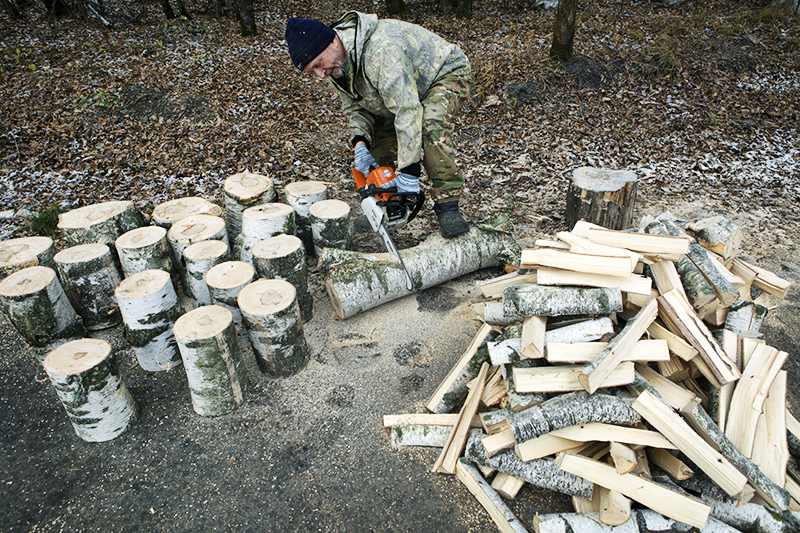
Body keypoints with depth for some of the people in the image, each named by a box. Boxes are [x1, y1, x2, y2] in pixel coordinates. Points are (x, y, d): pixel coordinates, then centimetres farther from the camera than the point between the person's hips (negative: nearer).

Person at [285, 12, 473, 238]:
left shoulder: (380, 51, -40)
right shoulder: (336, 61, -10)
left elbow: (407, 111, -42)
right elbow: (355, 106, -3)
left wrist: (409, 171, -42)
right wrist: (360, 143, -23)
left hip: (448, 74, -8)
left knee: (430, 126, -35)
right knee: (378, 136, -1)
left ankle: (447, 205, -28)